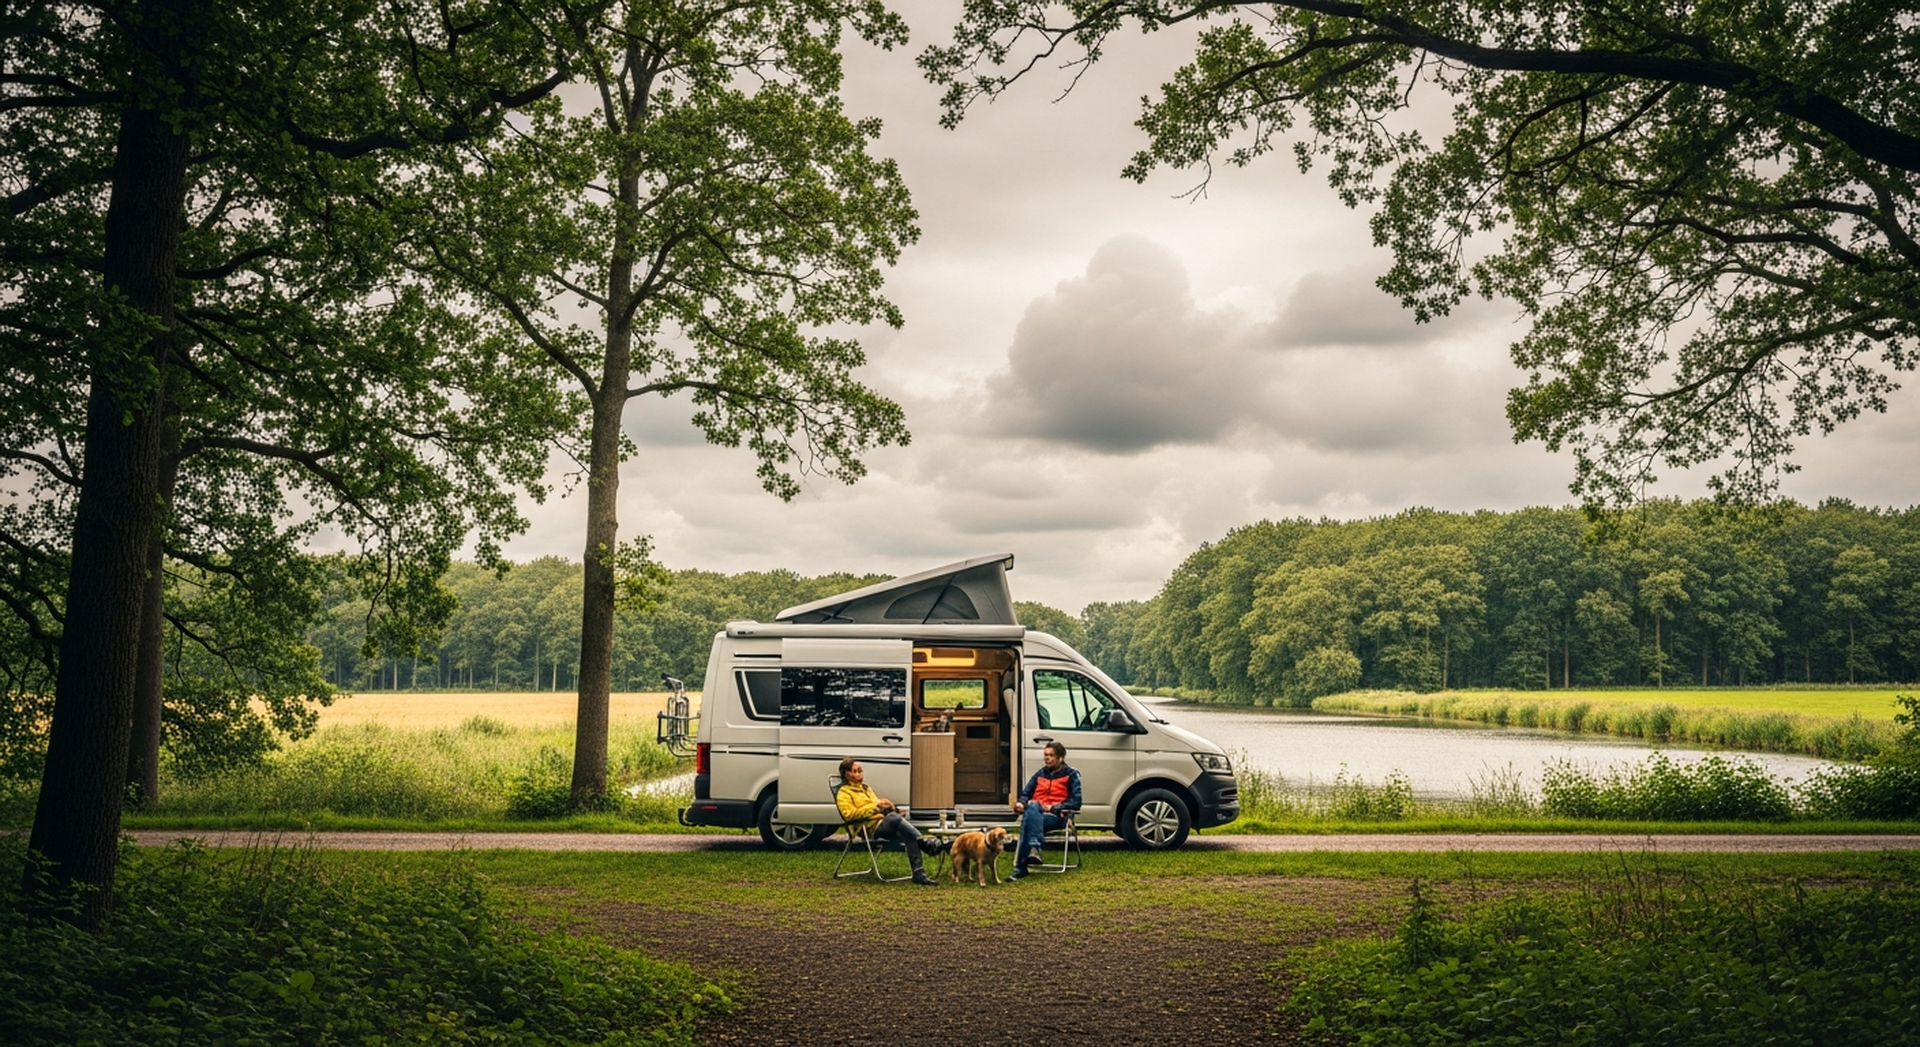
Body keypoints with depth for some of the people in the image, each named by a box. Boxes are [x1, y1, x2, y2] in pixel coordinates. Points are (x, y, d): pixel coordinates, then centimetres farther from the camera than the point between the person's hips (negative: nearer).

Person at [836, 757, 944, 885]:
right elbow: (849, 814, -8)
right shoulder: (843, 793, 8)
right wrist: (875, 806, -14)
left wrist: (886, 806, 6)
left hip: (884, 823, 7)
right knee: (894, 818, -39)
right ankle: (924, 842, -36)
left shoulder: (865, 789, 33)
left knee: (908, 835, -27)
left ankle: (919, 873, -36)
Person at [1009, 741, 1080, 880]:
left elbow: (1076, 802, -2)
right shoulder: (1040, 773, 23)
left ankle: (1020, 866, -43)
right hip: (1036, 812, 4)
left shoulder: (1071, 775, 8)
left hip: (1056, 816, -4)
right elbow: (1025, 793, 21)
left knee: (1029, 819, -35)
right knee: (1032, 806, -36)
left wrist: (1054, 807, -14)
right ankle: (1035, 848, -50)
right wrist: (1021, 803, -4)